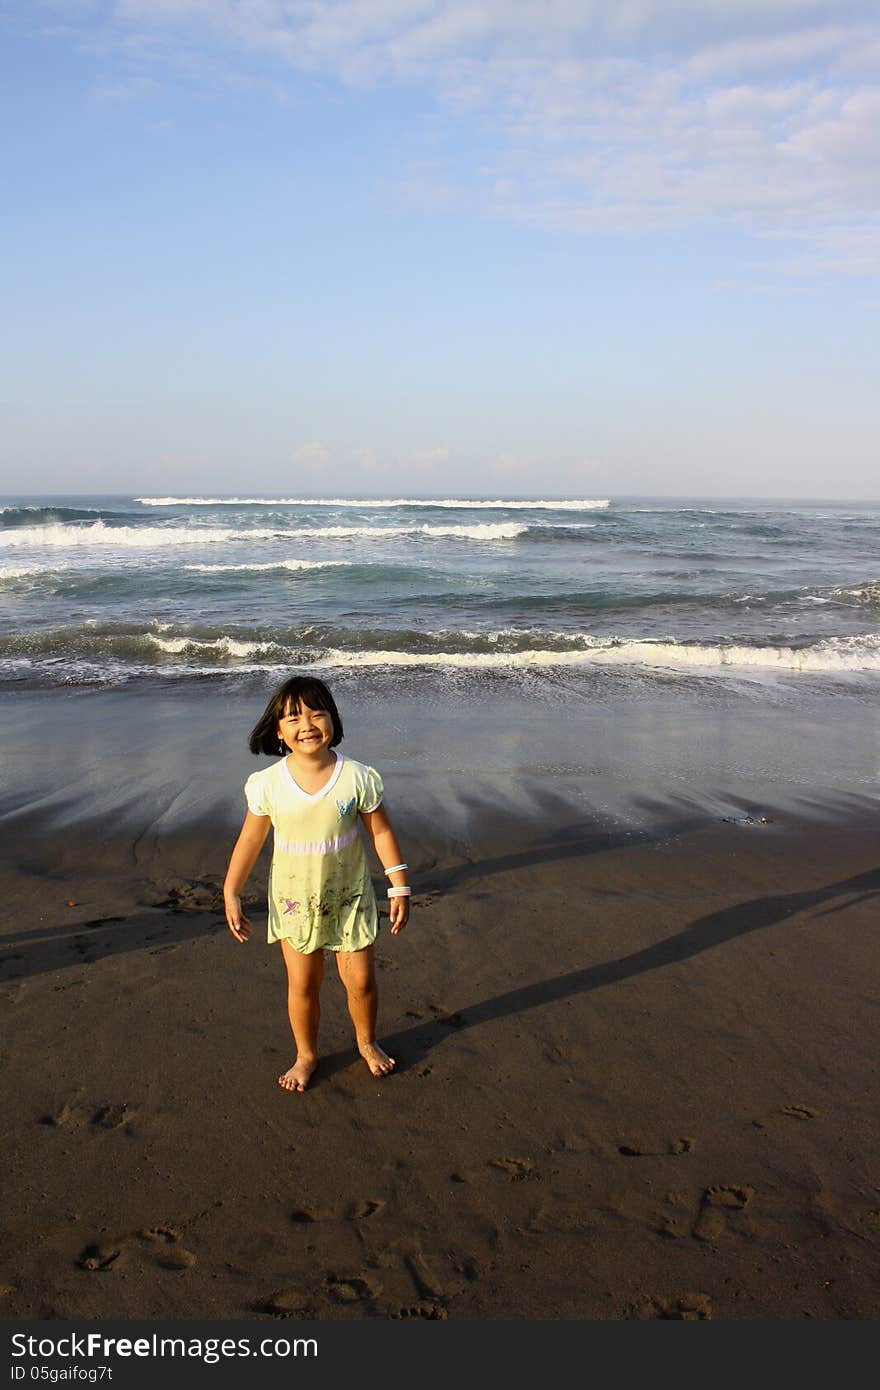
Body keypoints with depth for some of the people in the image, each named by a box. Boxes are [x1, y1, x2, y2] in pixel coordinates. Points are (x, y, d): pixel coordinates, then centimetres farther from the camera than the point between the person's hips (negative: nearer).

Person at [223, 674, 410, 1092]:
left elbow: (381, 833, -6)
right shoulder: (267, 784, -13)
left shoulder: (357, 777, -16)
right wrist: (231, 894, -1)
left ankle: (367, 1042, 37)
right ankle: (306, 1055, 34)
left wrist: (399, 887, -3)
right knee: (302, 983, 8)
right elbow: (250, 840, -2)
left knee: (360, 979, 7)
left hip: (348, 897, 0)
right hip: (294, 899, 0)